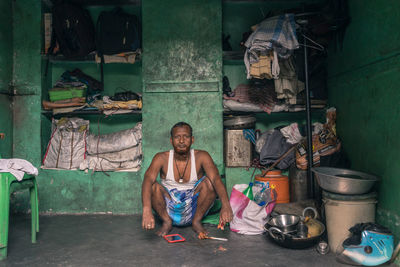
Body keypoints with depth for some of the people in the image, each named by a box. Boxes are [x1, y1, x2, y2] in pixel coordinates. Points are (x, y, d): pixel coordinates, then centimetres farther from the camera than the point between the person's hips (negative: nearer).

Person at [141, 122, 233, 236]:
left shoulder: (201, 156, -11)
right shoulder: (162, 158, -11)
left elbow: (216, 178, -27)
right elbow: (148, 179, -27)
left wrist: (226, 205, -45)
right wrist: (146, 210, -45)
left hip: (194, 209, 0)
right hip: (169, 209, 0)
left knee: (209, 181, -24)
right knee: (152, 186, -25)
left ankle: (197, 221, -6)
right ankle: (167, 222, -3)